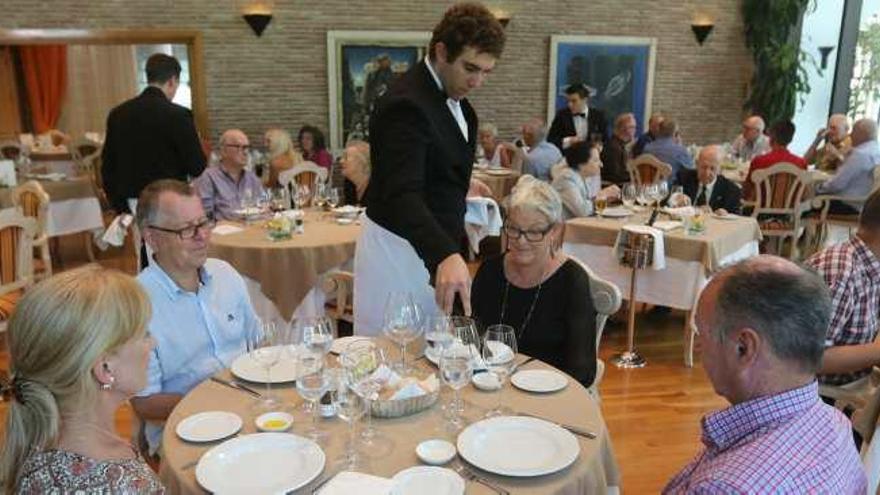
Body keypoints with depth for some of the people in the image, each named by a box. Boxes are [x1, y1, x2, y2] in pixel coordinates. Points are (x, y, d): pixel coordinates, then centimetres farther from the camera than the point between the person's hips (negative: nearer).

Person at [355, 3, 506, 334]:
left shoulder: (454, 96, 7)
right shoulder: (407, 104, -22)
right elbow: (402, 194, -34)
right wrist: (446, 255, -48)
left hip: (433, 244, 9)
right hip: (398, 248, -9)